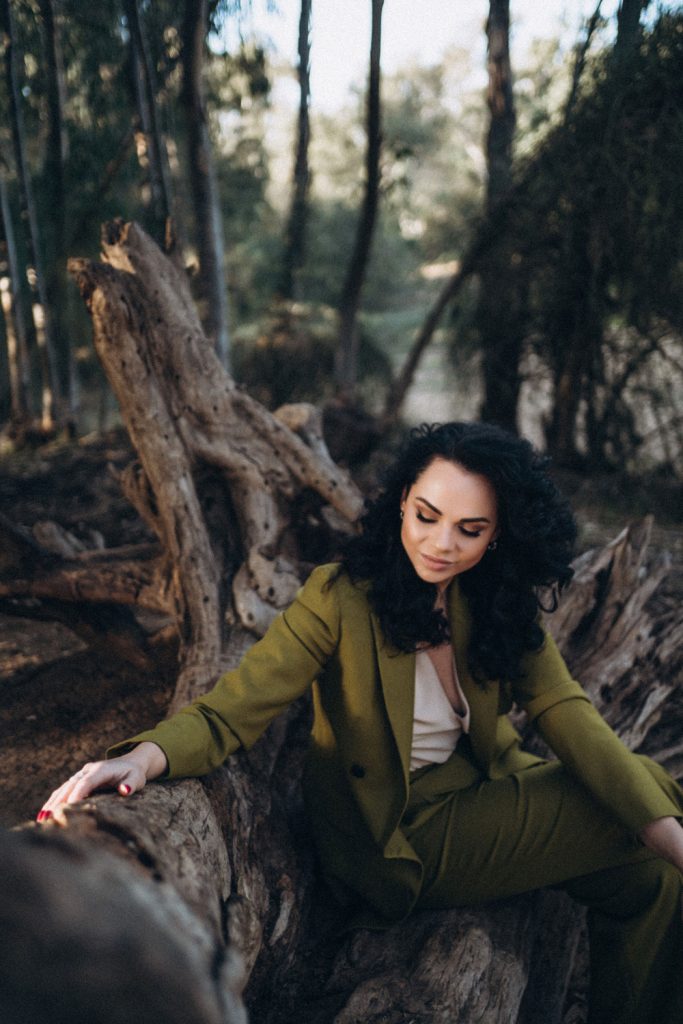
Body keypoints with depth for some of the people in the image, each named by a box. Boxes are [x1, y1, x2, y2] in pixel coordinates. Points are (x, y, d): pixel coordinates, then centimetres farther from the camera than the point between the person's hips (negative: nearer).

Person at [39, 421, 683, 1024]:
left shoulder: (501, 604, -4)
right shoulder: (341, 598, -20)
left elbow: (567, 715, -9)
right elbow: (230, 712, -23)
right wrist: (140, 759, -44)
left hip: (483, 792, 6)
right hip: (400, 840, -5)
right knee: (627, 833, -13)